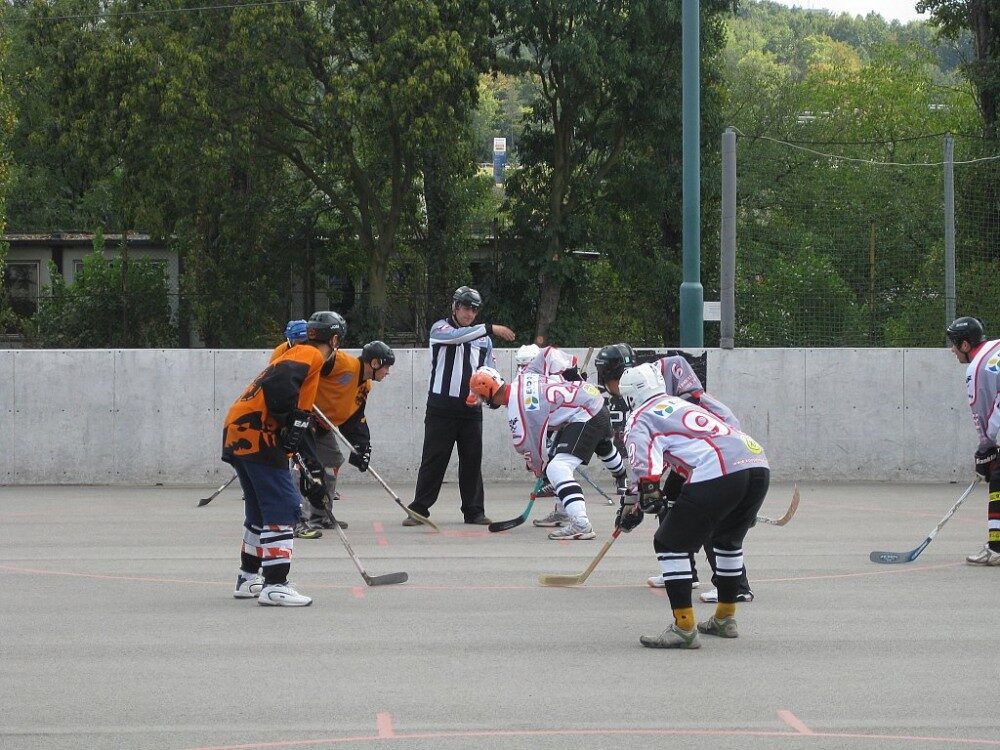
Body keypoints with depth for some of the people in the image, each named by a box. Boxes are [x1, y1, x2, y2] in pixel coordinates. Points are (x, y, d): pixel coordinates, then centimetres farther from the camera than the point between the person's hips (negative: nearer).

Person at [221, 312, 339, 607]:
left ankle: (248, 578, 31)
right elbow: (279, 382, -23)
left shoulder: (294, 354, 27)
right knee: (282, 507, -10)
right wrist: (293, 418, -20)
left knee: (261, 510, 21)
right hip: (255, 435, -10)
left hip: (238, 436, 10)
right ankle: (274, 585, -13)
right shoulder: (311, 355, -3)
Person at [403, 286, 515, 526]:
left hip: (471, 408, 4)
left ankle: (474, 511, 13)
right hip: (441, 405, -4)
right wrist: (490, 328, -30)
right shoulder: (440, 328, 0)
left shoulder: (484, 339, 13)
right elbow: (455, 336, -23)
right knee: (433, 459, -3)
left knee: (472, 460, 5)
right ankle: (419, 510, 1)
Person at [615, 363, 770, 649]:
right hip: (758, 464, 8)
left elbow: (646, 463, -6)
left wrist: (639, 498, -6)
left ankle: (684, 628, -3)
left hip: (718, 473, -8)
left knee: (671, 543, 3)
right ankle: (725, 619, 39)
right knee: (728, 540, 30)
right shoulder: (682, 404, 37)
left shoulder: (640, 419, 12)